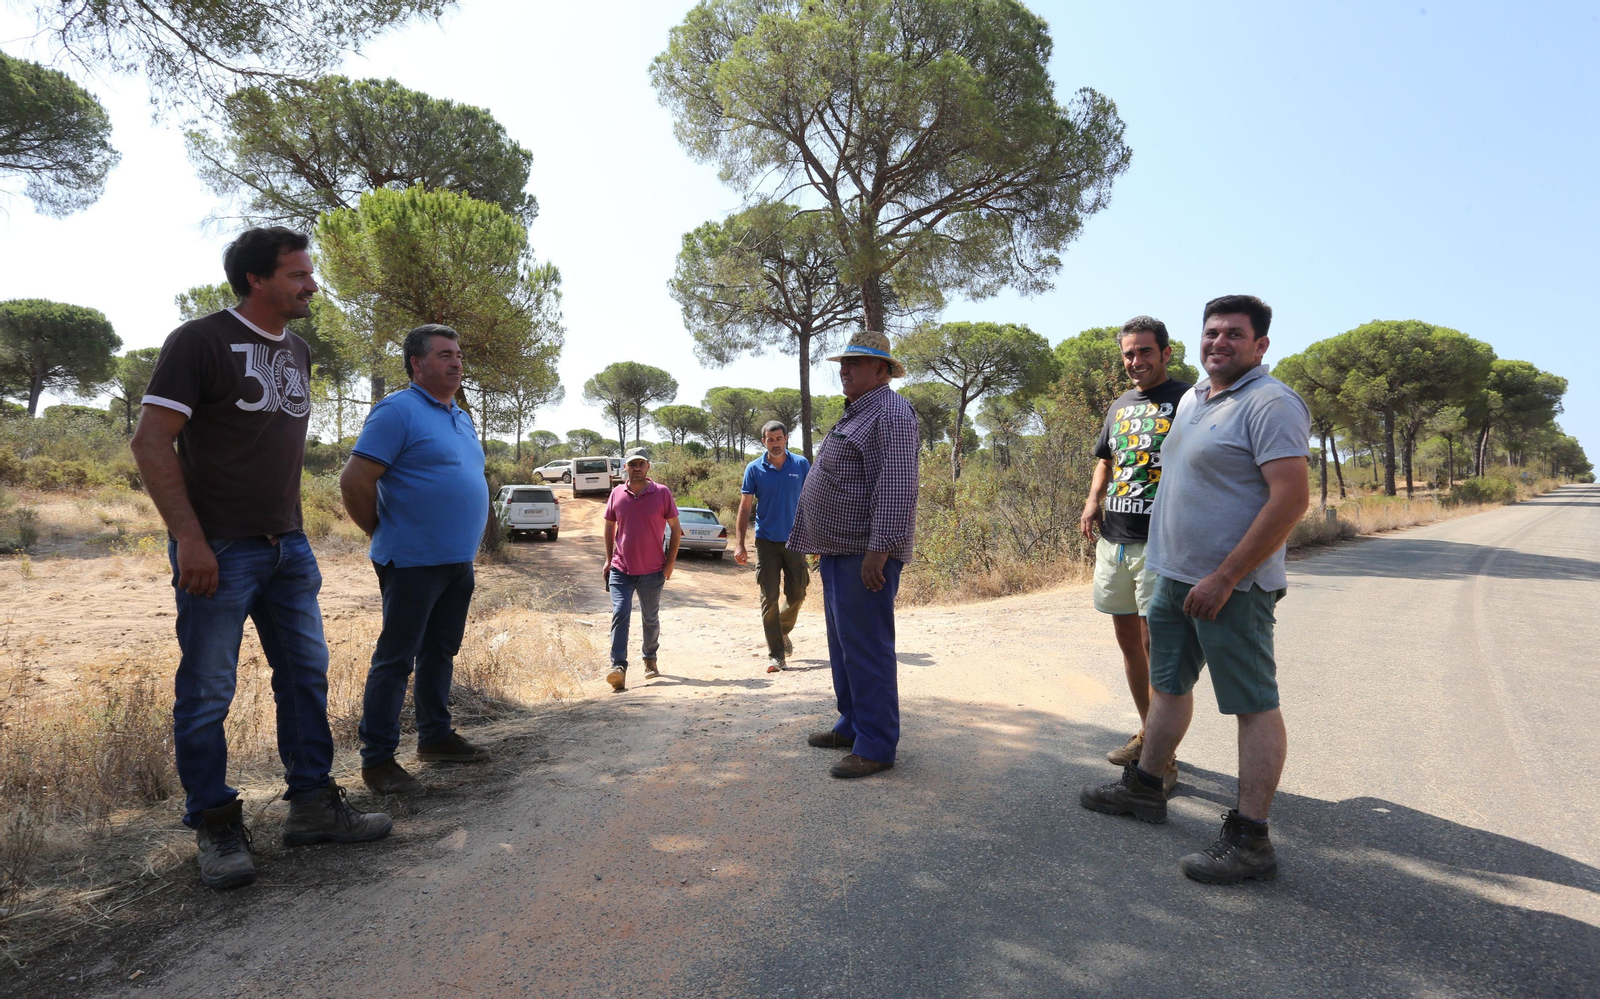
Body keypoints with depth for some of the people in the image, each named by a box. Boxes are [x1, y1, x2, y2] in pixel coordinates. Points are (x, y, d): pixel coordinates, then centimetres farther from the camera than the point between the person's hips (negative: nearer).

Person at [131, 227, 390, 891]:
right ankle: (215, 828, 16)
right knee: (207, 692, 2)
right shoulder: (201, 340, -7)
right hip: (219, 550, -7)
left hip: (288, 548, 7)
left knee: (306, 673, 10)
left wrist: (291, 530, 16)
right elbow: (151, 441, -12)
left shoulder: (297, 352, 14)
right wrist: (189, 539, -18)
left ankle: (312, 805, 21)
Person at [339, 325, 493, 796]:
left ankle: (436, 737, 28)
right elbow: (354, 481, -16)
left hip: (458, 562, 8)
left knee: (440, 653, 16)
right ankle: (377, 758, 7)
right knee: (396, 658, -2)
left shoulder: (462, 419, 16)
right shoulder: (397, 411, -10)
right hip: (414, 562, -8)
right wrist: (383, 534, -4)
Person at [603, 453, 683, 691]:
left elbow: (675, 528, 2)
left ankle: (650, 658, 34)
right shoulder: (617, 494, 3)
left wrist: (670, 562, -3)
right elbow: (610, 526, 16)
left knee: (651, 618, 13)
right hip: (621, 570, 1)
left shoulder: (662, 493, -4)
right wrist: (608, 558, 11)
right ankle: (619, 667, -16)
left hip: (652, 571, -1)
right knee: (620, 614, -13)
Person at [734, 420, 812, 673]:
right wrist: (740, 543, -7)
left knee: (796, 595, 7)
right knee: (769, 598, -2)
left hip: (795, 539, 1)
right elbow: (745, 507, 0)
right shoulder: (754, 469, 0)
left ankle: (782, 630, 36)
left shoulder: (801, 465, 2)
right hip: (766, 541, -1)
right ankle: (776, 654, 4)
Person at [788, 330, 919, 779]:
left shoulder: (890, 412, -12)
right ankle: (852, 725, 29)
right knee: (842, 641, 17)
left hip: (866, 553, -11)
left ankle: (876, 745, 2)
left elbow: (897, 486, -22)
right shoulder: (855, 414, 21)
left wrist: (879, 549, -28)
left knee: (864, 646, -7)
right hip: (839, 549, 11)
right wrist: (819, 541, 24)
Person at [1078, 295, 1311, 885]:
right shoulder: (1192, 399, 14)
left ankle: (1248, 840, 6)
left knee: (1253, 704, -1)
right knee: (1167, 683, 18)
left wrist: (1224, 578, -23)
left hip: (1231, 585, -9)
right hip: (1175, 575, 9)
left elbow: (1291, 498, -22)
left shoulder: (1270, 404, -14)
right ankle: (1143, 788, 33)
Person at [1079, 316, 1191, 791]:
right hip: (1114, 540, 7)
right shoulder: (1120, 406, 17)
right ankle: (1147, 733, 30)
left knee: (1155, 644, -7)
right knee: (1128, 640, 14)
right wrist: (1094, 500, 9)